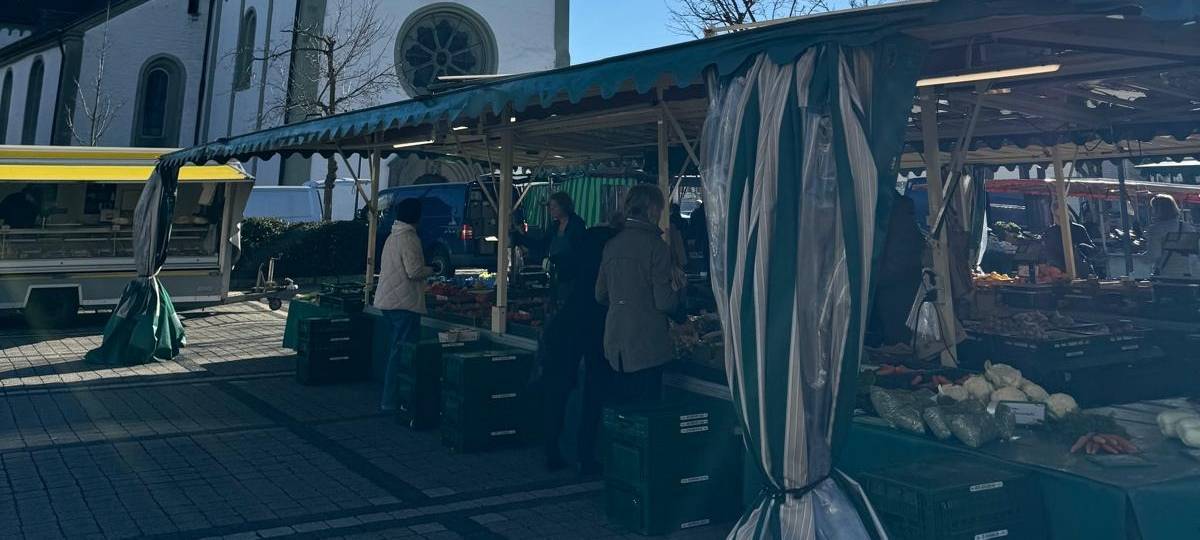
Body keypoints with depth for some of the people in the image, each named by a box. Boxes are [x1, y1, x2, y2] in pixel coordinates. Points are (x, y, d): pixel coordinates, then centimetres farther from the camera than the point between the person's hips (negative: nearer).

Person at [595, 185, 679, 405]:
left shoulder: (612, 244, 6)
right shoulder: (656, 246, -13)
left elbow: (600, 295, 12)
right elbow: (664, 302, -15)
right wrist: (675, 289, 6)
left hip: (615, 344, 6)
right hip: (647, 344, -6)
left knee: (619, 404, 15)